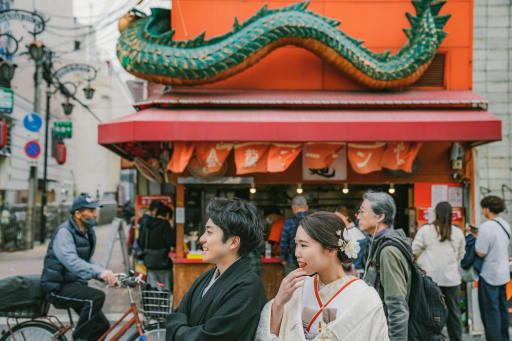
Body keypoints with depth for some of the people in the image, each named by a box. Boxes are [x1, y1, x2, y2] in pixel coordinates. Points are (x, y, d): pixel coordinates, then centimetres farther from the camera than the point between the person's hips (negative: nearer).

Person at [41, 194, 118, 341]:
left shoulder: (88, 233, 11)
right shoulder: (64, 232, -17)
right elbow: (71, 261, -33)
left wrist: (108, 276, 0)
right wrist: (99, 272, -46)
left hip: (74, 285, 9)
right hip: (58, 287, -9)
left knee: (102, 325, 0)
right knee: (97, 297, -31)